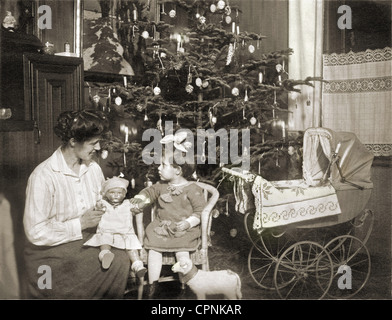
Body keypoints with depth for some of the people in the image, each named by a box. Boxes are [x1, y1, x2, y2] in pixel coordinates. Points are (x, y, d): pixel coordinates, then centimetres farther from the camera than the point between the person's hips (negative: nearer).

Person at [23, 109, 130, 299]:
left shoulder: (93, 168, 1)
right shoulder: (43, 176, -18)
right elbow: (35, 233, -19)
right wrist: (80, 224, -19)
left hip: (88, 241, 6)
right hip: (52, 250, -6)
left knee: (121, 260, -18)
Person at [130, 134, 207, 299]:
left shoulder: (192, 189, -8)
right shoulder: (161, 186, 8)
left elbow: (200, 210, -7)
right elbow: (149, 192, 22)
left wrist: (188, 223, -21)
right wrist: (140, 199, 1)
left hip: (184, 230, -4)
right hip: (161, 227, 4)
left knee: (182, 252, -23)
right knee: (153, 249, -13)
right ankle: (152, 286, 0)